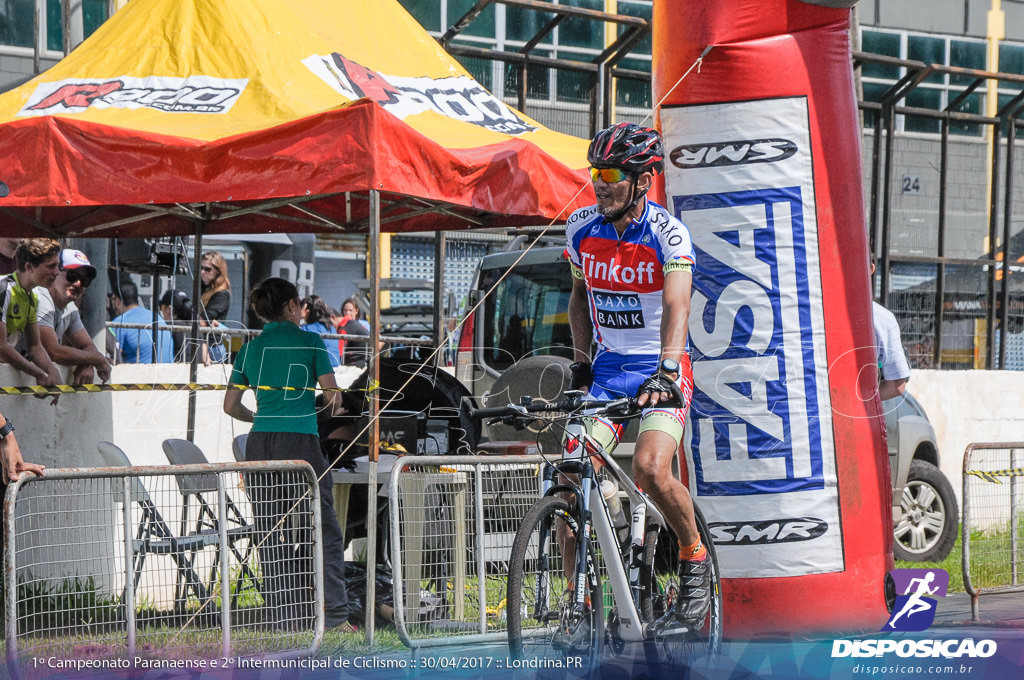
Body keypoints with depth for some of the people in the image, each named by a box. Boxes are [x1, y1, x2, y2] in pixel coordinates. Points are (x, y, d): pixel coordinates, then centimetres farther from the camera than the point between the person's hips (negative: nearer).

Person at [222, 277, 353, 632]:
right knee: (325, 532, 1)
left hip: (260, 443, 4)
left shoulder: (250, 348, 13)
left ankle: (279, 615, 5)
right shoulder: (311, 342, 3)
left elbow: (231, 406, 15)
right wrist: (333, 403, 23)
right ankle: (335, 614, -5)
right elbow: (332, 394, 0)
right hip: (300, 440, -4)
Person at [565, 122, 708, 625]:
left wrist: (666, 371, -42)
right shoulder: (581, 228, 0)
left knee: (650, 469, -26)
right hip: (607, 367, 5)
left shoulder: (668, 234, -15)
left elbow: (676, 307, -28)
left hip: (659, 370, -5)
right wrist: (580, 361, 8)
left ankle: (695, 559, 0)